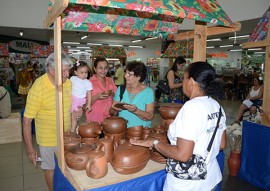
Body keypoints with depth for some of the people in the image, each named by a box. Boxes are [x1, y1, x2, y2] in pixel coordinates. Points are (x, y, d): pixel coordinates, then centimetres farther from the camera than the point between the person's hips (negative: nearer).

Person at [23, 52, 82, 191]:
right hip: (49, 139, -5)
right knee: (52, 169, 15)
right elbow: (27, 120, -17)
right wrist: (29, 147, -15)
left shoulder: (68, 82, -5)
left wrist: (75, 112, -2)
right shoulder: (38, 88, -23)